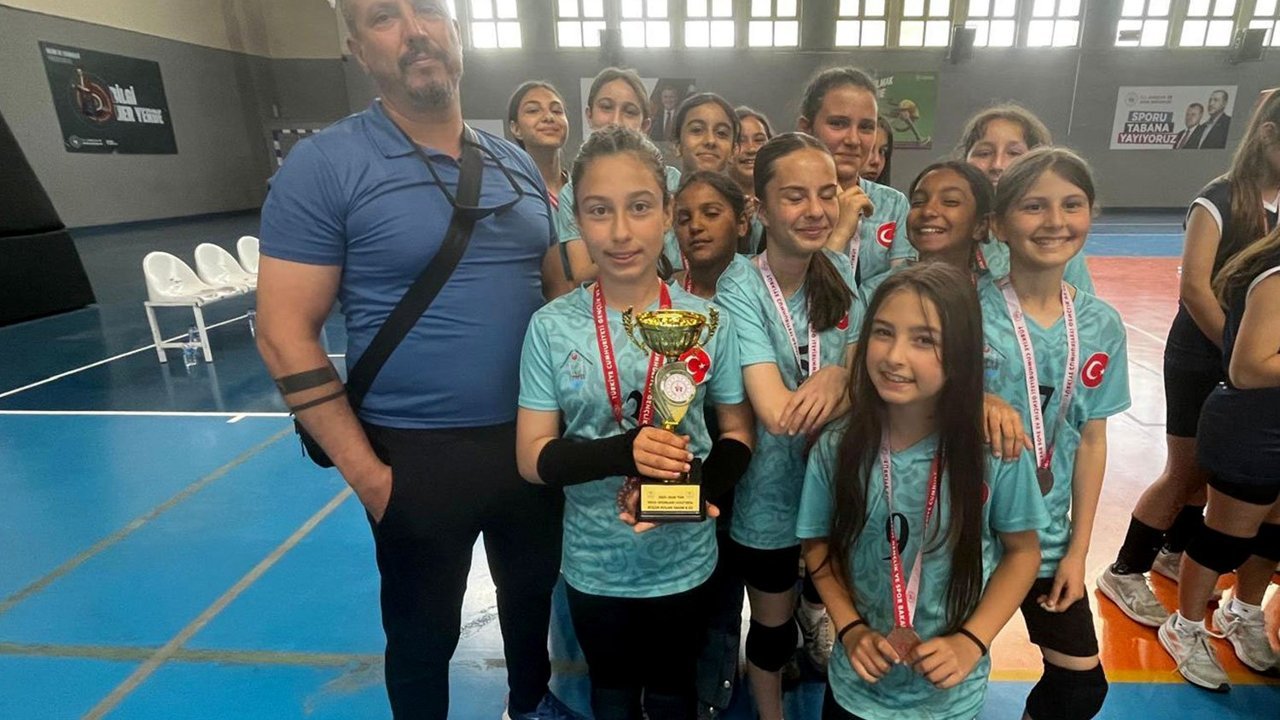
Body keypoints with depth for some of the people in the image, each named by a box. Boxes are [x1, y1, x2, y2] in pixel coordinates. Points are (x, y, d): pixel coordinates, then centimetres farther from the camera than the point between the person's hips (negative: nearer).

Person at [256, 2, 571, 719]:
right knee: (424, 632, 17)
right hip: (417, 454, -5)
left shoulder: (517, 163, 5)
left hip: (531, 437, 5)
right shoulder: (324, 165, -11)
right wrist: (368, 475, -14)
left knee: (535, 593, 26)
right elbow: (286, 336, -12)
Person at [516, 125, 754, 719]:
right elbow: (534, 458, -11)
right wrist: (622, 452, -28)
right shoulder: (552, 327, -13)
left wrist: (693, 488, -22)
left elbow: (738, 436, -3)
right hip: (593, 565, 0)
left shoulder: (708, 321, -12)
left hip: (683, 561, 0)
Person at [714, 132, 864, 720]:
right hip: (770, 494, -4)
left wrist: (836, 378, -23)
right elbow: (777, 414, -29)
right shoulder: (740, 287, -22)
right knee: (772, 625, 19)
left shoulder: (840, 272, -4)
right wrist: (844, 379, -18)